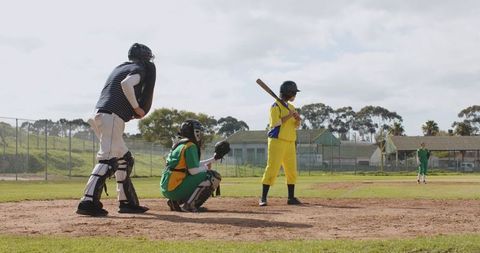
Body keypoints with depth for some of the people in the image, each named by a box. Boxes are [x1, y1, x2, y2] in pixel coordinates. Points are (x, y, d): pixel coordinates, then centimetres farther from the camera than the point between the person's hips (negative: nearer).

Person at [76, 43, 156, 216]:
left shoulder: (120, 68, 28)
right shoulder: (139, 69, 3)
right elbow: (126, 84, -18)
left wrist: (133, 110, 15)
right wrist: (136, 107, -8)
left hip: (100, 116, 9)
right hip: (112, 117, -9)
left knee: (125, 158, 17)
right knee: (108, 159, -18)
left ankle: (127, 202, 19)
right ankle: (88, 202, -30)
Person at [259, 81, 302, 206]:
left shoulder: (291, 107, 17)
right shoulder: (276, 106, -6)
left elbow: (296, 126, 18)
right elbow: (275, 122, -18)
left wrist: (297, 119, -3)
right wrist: (289, 116, -16)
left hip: (290, 143, 8)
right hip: (277, 141, -8)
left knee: (292, 171, 8)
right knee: (272, 169, -11)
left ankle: (291, 197, 17)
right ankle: (263, 198, -8)